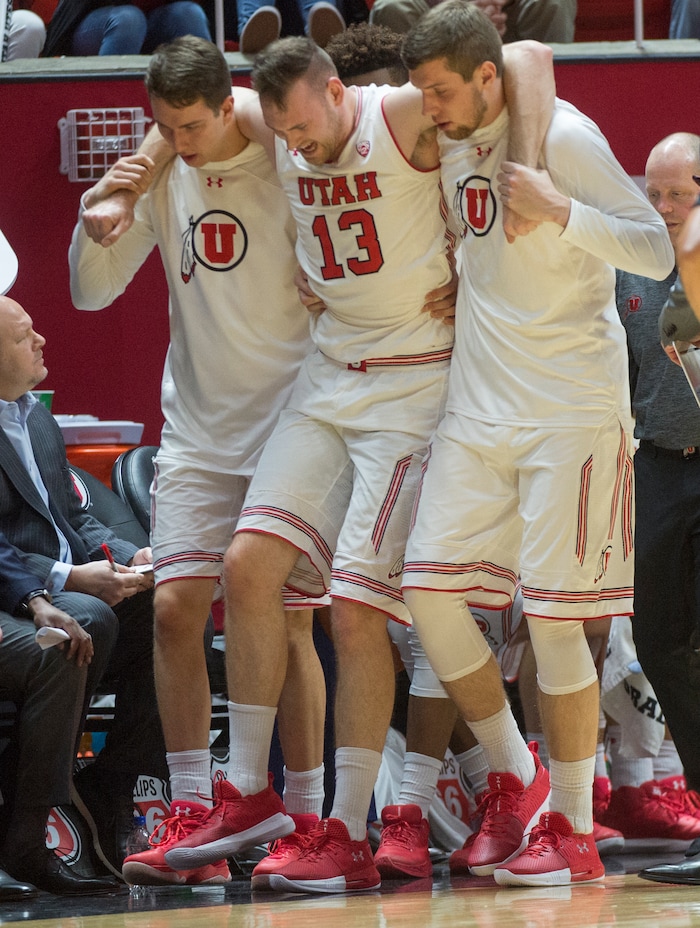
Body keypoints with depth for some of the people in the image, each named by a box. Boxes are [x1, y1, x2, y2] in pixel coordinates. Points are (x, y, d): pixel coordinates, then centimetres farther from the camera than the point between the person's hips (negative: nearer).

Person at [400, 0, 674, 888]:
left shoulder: (562, 137, -11)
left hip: (570, 408, -7)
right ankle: (514, 774, 15)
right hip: (476, 407, 7)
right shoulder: (451, 145, 10)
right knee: (430, 590, -3)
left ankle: (573, 829, 4)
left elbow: (657, 251, -14)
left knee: (553, 617, -6)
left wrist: (560, 212, -25)